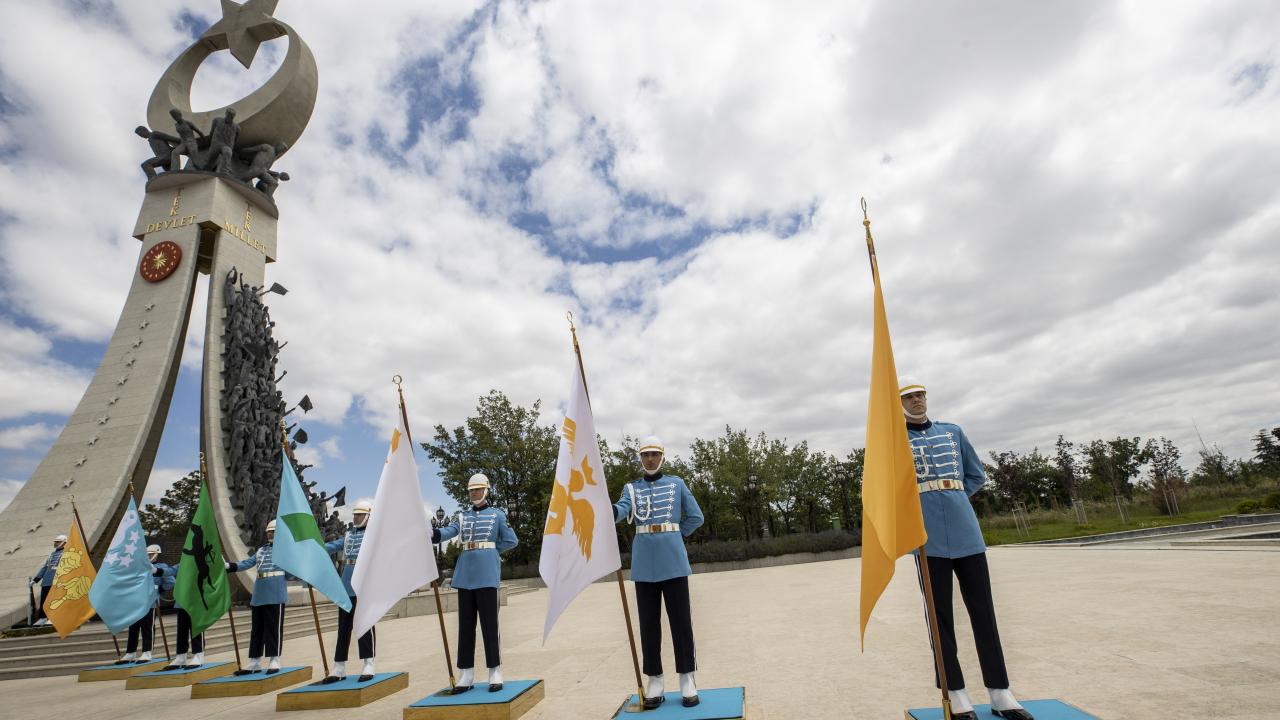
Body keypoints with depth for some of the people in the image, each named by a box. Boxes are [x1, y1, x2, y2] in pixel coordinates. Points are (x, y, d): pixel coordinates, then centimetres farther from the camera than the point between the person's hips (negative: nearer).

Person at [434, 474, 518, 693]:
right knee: (465, 623, 6)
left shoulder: (497, 514, 5)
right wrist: (431, 532, -26)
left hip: (487, 573, -4)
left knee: (489, 622, -3)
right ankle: (467, 675, 13)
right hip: (465, 573, 4)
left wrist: (488, 549, 4)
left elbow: (512, 541, 5)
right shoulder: (463, 516, 14)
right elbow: (448, 531, -6)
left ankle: (495, 673, 4)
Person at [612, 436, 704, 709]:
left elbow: (696, 517, 7)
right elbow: (622, 509, -12)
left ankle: (687, 680, 10)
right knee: (648, 623, 5)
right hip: (644, 563, 1)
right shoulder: (631, 487, 10)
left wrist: (672, 535, 5)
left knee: (680, 620, 0)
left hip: (673, 560, -1)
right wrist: (610, 512, -34)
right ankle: (655, 682, 14)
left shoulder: (676, 483, 8)